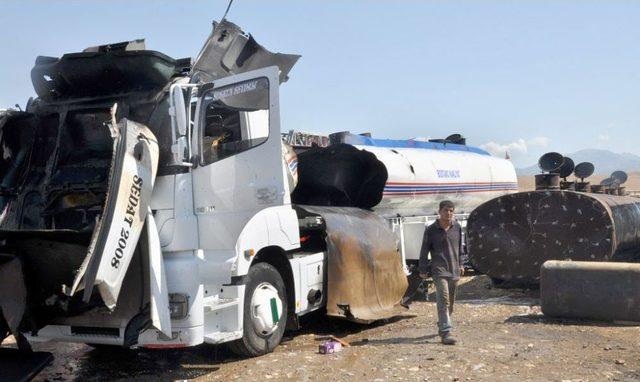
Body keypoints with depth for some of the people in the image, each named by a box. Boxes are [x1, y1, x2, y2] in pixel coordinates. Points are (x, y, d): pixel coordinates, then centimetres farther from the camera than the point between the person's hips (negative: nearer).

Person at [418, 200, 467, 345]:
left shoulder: (457, 227, 5)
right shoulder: (431, 230, -6)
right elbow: (424, 250, 1)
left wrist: (461, 264, 20)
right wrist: (423, 270, 2)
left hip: (454, 270, 5)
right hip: (439, 269, -5)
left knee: (450, 301, 14)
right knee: (443, 300, -16)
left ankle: (442, 326, 34)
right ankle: (446, 332, -20)